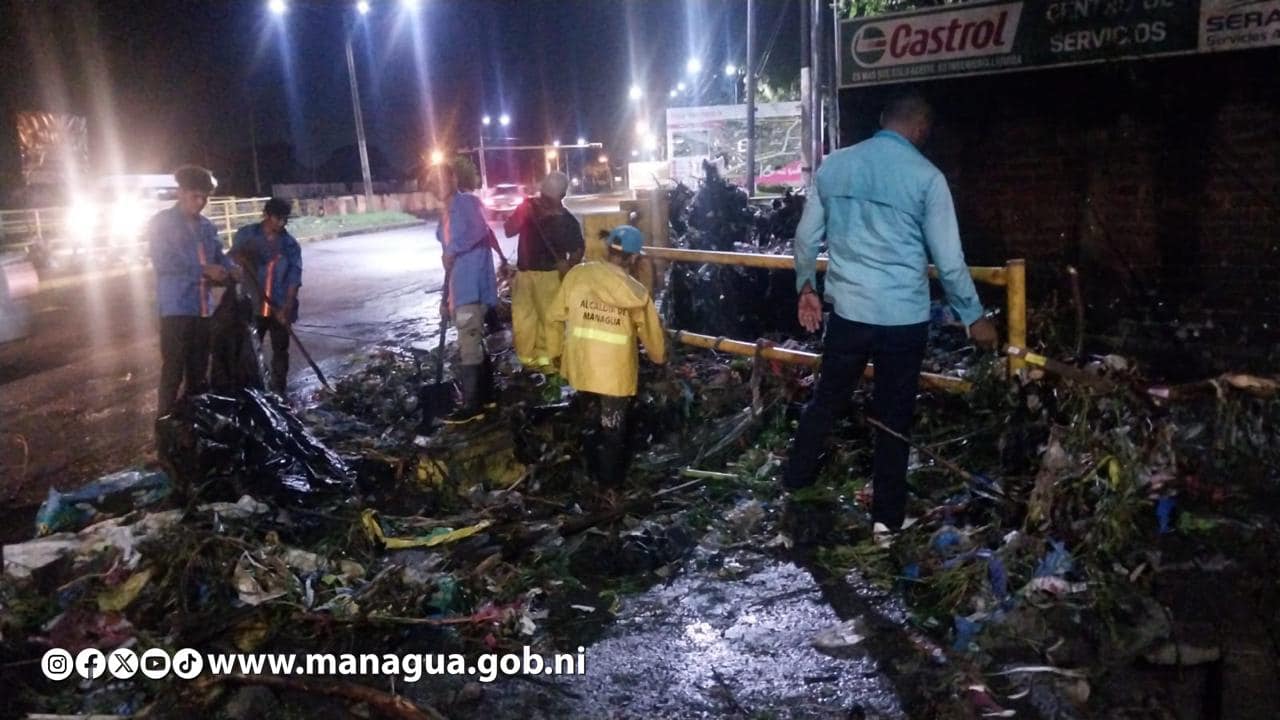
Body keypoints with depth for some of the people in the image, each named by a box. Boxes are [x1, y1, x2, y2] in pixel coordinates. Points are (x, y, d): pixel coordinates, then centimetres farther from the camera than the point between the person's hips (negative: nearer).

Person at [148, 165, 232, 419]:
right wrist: (203, 270, -17)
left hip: (204, 309, 6)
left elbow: (219, 256, 16)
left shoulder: (206, 226, 16)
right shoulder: (161, 222, -1)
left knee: (199, 371, 12)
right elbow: (162, 262, -12)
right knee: (173, 371, -5)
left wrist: (233, 271, -7)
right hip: (176, 309, -6)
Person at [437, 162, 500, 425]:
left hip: (472, 285, -9)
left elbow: (478, 230, -29)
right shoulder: (446, 213, 18)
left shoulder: (468, 202, -9)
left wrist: (453, 251, -18)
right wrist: (446, 296, 20)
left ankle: (473, 405, 0)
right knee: (472, 343, 16)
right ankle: (485, 394, 27)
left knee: (469, 345, -6)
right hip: (458, 286, 9)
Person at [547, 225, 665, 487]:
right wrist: (660, 356, 25)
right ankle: (609, 476, 33)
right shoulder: (636, 292, -9)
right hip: (616, 372, -3)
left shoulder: (577, 274, -7)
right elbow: (651, 333, 4)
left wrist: (556, 351, 15)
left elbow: (556, 317, 0)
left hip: (580, 365, 3)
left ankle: (594, 465, 43)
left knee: (594, 416, 30)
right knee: (613, 426, 18)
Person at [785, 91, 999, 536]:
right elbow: (949, 260, -6)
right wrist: (974, 317, 5)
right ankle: (887, 516, 20)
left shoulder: (833, 166, 2)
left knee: (826, 401, 19)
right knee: (894, 416, 10)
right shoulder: (926, 176, -8)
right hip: (905, 317, -3)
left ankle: (795, 483, 33)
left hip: (848, 310, 3)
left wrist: (805, 287, 25)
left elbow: (806, 237, 10)